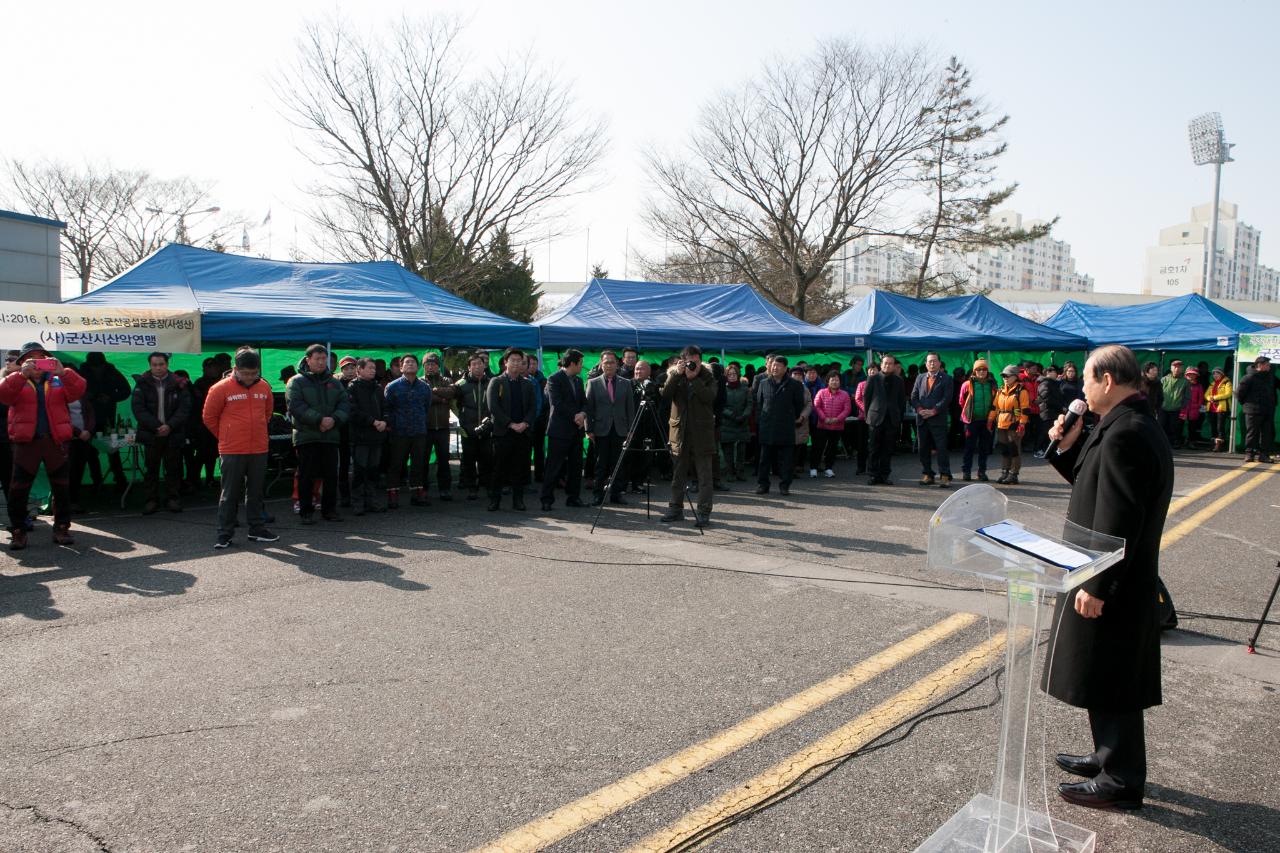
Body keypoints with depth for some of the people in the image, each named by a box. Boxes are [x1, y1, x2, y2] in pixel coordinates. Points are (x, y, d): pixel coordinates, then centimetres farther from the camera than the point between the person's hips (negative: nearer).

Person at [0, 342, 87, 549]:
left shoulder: (58, 381, 11)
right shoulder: (17, 381, 9)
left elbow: (78, 390, -7)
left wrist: (62, 372, -24)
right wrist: (22, 374, -25)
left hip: (56, 441, 1)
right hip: (25, 441, -1)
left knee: (62, 488, 4)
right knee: (19, 489, 0)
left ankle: (62, 528, 14)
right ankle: (18, 531, 9)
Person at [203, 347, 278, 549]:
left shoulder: (264, 387, 5)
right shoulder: (221, 388, -8)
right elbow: (209, 417, 1)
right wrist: (225, 437, 9)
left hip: (259, 449, 4)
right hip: (232, 451, -4)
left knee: (257, 492, 12)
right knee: (230, 494, 2)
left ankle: (257, 529, 22)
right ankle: (224, 534, 9)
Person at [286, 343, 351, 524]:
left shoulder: (334, 383, 14)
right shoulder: (297, 382, 0)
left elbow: (345, 404, 6)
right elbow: (296, 406, -13)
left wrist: (334, 419, -13)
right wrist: (319, 419, -20)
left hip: (330, 436, 4)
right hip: (306, 436, -4)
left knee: (331, 475, 7)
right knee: (306, 475, 0)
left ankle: (329, 509, 18)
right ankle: (306, 511, 9)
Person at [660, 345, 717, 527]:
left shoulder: (707, 377, 1)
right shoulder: (674, 376, 6)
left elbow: (709, 397, -17)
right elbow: (665, 395, -10)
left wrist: (694, 378, -18)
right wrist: (677, 375, -18)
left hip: (702, 433, -2)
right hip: (680, 432, 2)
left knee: (704, 475, -2)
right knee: (678, 474, 10)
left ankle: (703, 512, 2)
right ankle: (675, 508, 20)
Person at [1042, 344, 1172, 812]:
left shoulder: (1125, 434, -23)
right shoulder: (1136, 426, 10)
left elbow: (1117, 520, -26)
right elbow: (1095, 484, 17)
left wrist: (1096, 586, -23)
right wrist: (1070, 448, 4)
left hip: (1112, 586, -10)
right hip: (1126, 580, 10)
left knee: (1109, 684, 3)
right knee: (1109, 682, 21)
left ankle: (1120, 781, 15)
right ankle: (1111, 757, 36)